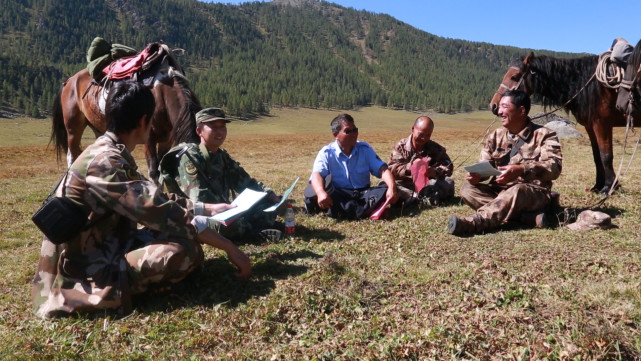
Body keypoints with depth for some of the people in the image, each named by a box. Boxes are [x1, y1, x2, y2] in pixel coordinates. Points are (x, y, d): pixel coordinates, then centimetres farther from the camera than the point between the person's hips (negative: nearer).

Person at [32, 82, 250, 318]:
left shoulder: (112, 155, 8)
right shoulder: (104, 162, -23)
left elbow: (155, 200, 18)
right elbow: (161, 212, -28)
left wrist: (207, 209, 21)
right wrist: (229, 247, -23)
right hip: (87, 272, -10)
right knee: (186, 248, -28)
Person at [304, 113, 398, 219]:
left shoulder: (365, 149, 7)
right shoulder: (327, 153, -2)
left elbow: (382, 169, -3)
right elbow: (317, 174, -18)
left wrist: (392, 188, -25)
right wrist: (321, 193, -42)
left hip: (363, 195, 2)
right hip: (338, 196, -2)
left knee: (386, 189, -24)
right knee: (312, 192, -31)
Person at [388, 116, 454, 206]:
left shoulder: (436, 148, 7)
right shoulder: (401, 146, 3)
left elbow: (448, 167, -2)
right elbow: (391, 168, -7)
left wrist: (436, 172, -24)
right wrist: (410, 166, -26)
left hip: (429, 185, 1)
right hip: (405, 187, -1)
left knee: (449, 182, -24)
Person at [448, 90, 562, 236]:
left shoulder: (544, 135, -4)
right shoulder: (496, 136, 10)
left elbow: (554, 167, -19)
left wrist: (521, 170, -38)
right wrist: (476, 174, -21)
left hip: (534, 192, -5)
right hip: (499, 190, 5)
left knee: (517, 191, -39)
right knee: (468, 189, -21)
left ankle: (473, 223, -56)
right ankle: (528, 216, -29)